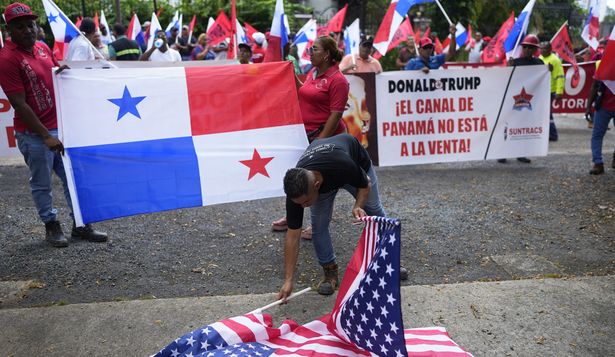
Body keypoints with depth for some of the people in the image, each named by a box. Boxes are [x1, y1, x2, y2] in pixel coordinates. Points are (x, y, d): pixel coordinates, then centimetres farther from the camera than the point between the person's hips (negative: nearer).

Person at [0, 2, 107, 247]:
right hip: (34, 134, -7)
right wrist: (46, 136, -19)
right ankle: (51, 226, 25)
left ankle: (80, 225, 22)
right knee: (42, 184, 9)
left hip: (60, 126, 7)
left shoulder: (43, 48, 8)